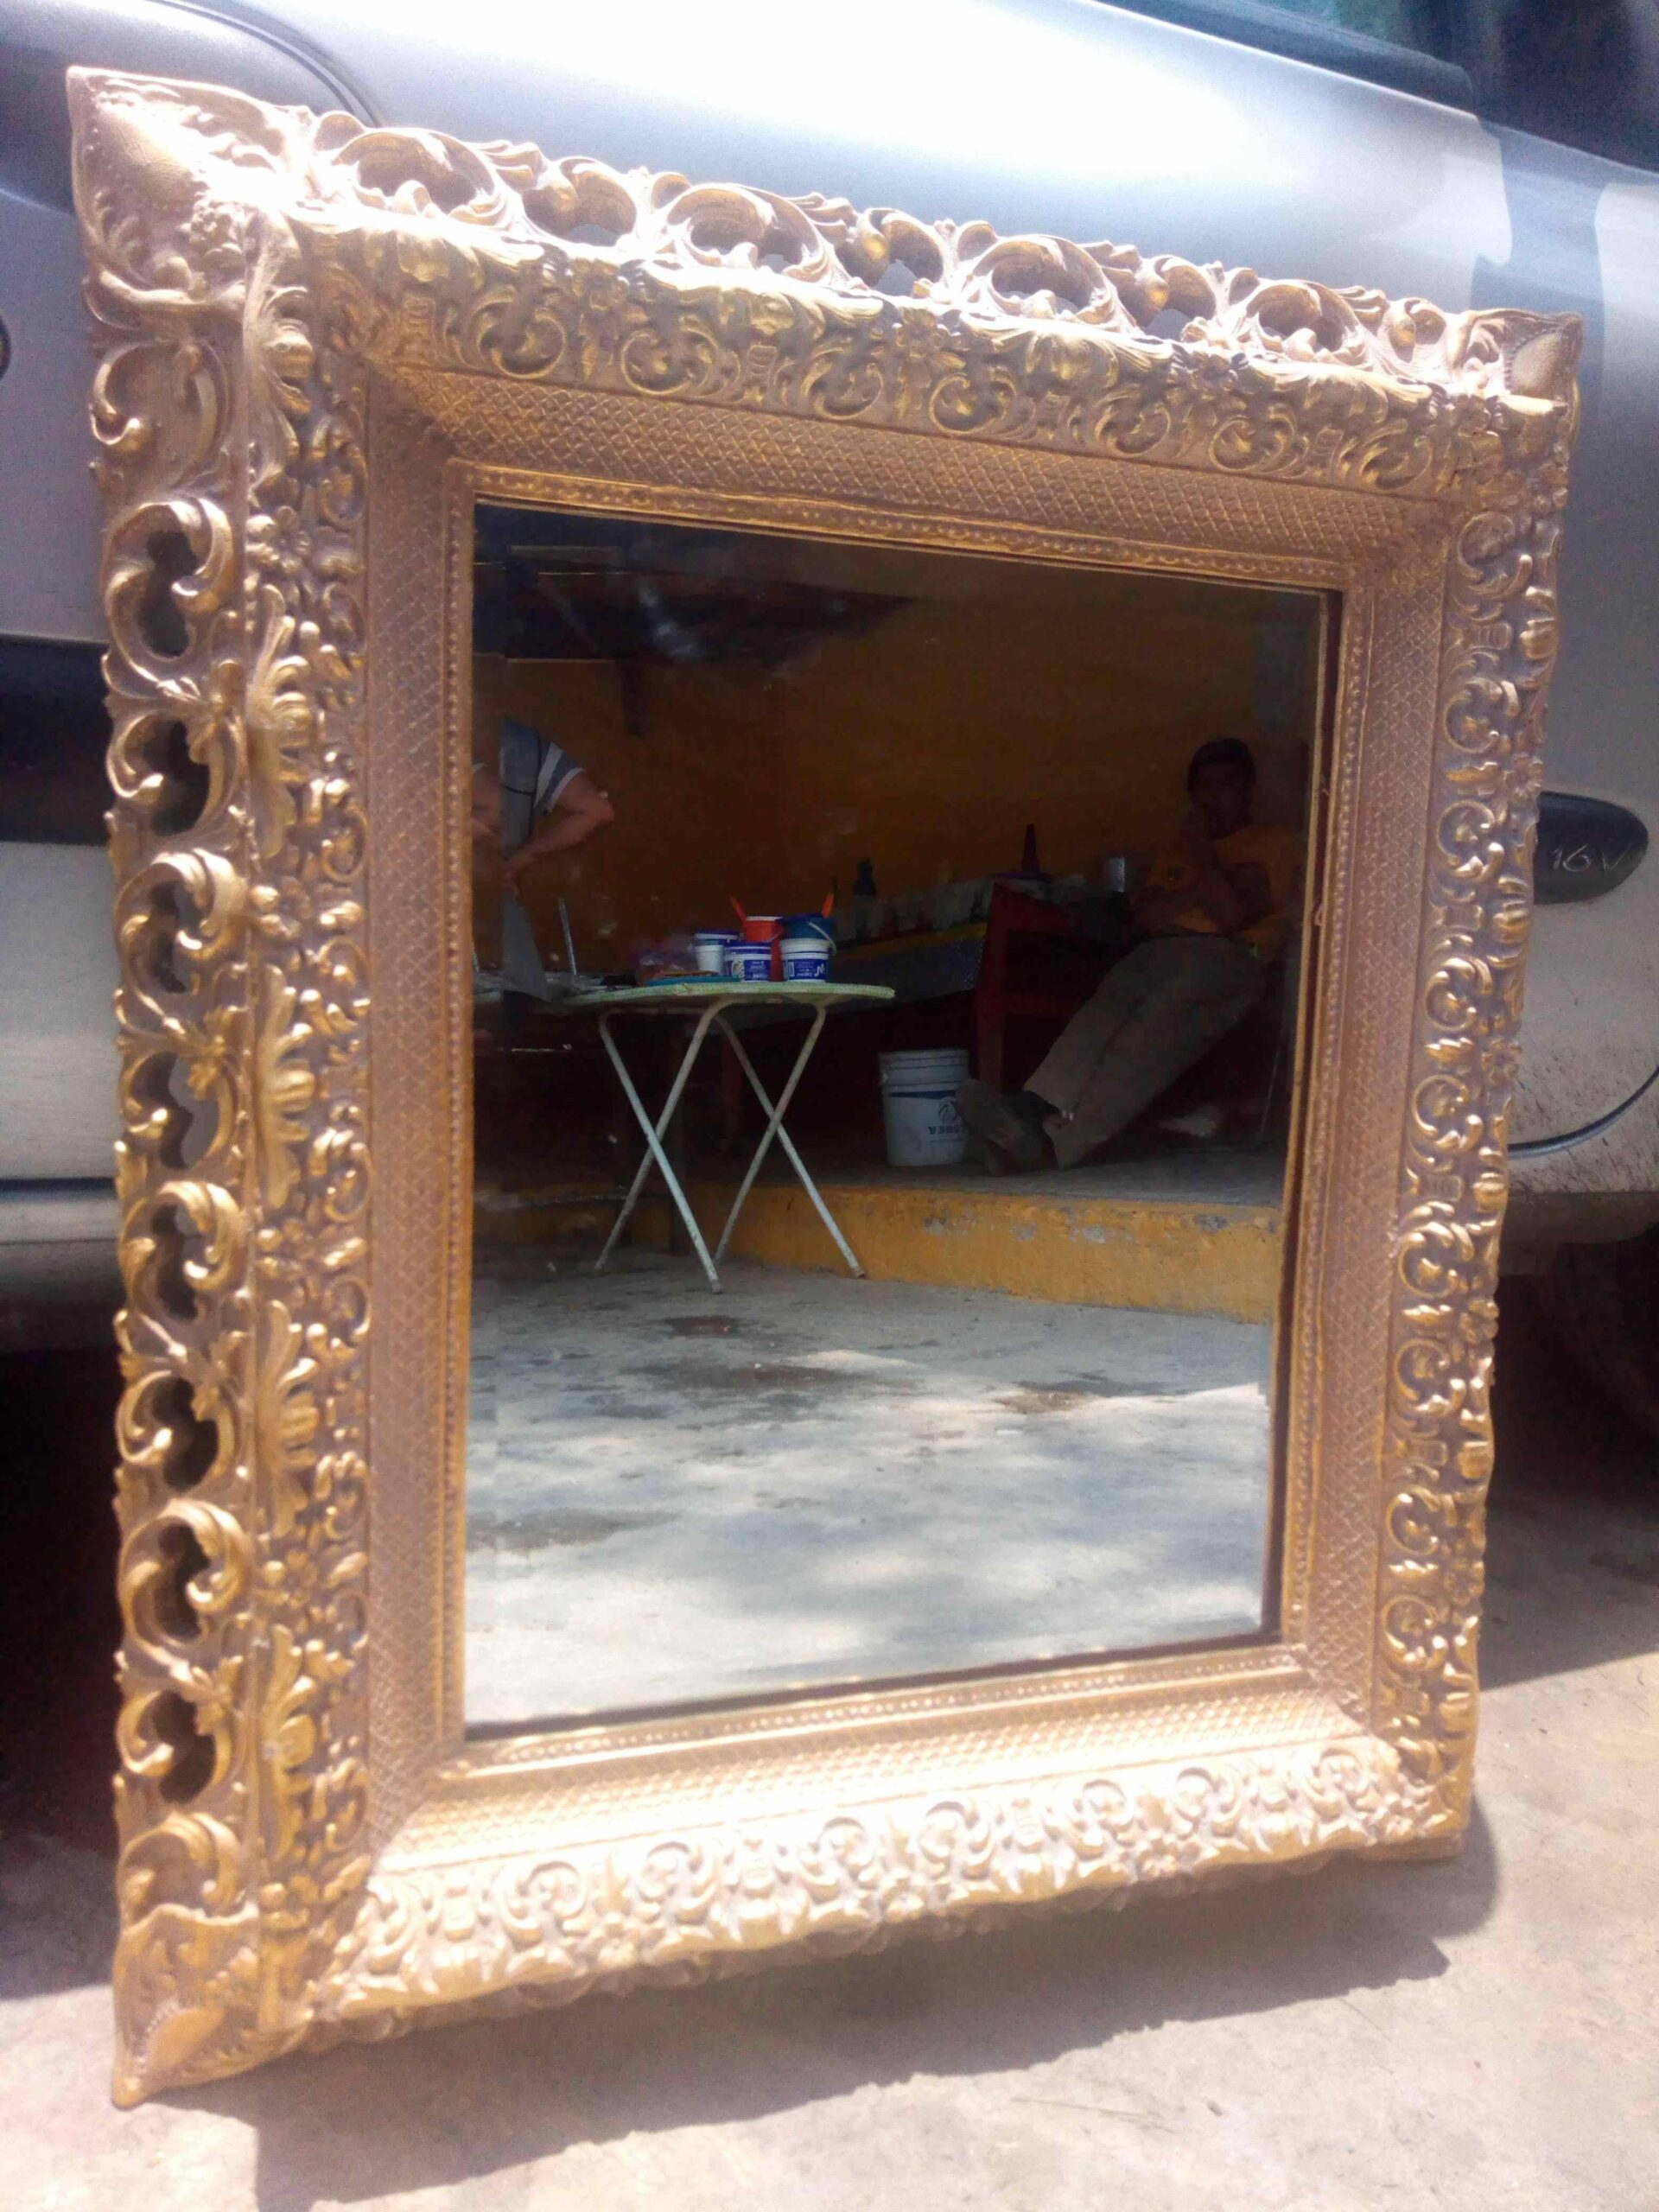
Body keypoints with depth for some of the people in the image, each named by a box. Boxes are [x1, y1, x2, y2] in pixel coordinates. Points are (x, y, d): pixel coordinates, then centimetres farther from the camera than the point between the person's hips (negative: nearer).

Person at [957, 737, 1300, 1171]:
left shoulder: (1272, 843, 16)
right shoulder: (1184, 846, 35)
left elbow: (1232, 914, -3)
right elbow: (1145, 913, 17)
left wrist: (1202, 848, 4)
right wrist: (1198, 893, 3)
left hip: (1231, 960, -5)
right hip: (1165, 952, 5)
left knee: (1165, 1009, -38)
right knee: (1115, 995, -31)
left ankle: (1062, 1142, -57)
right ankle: (1034, 1107, -57)